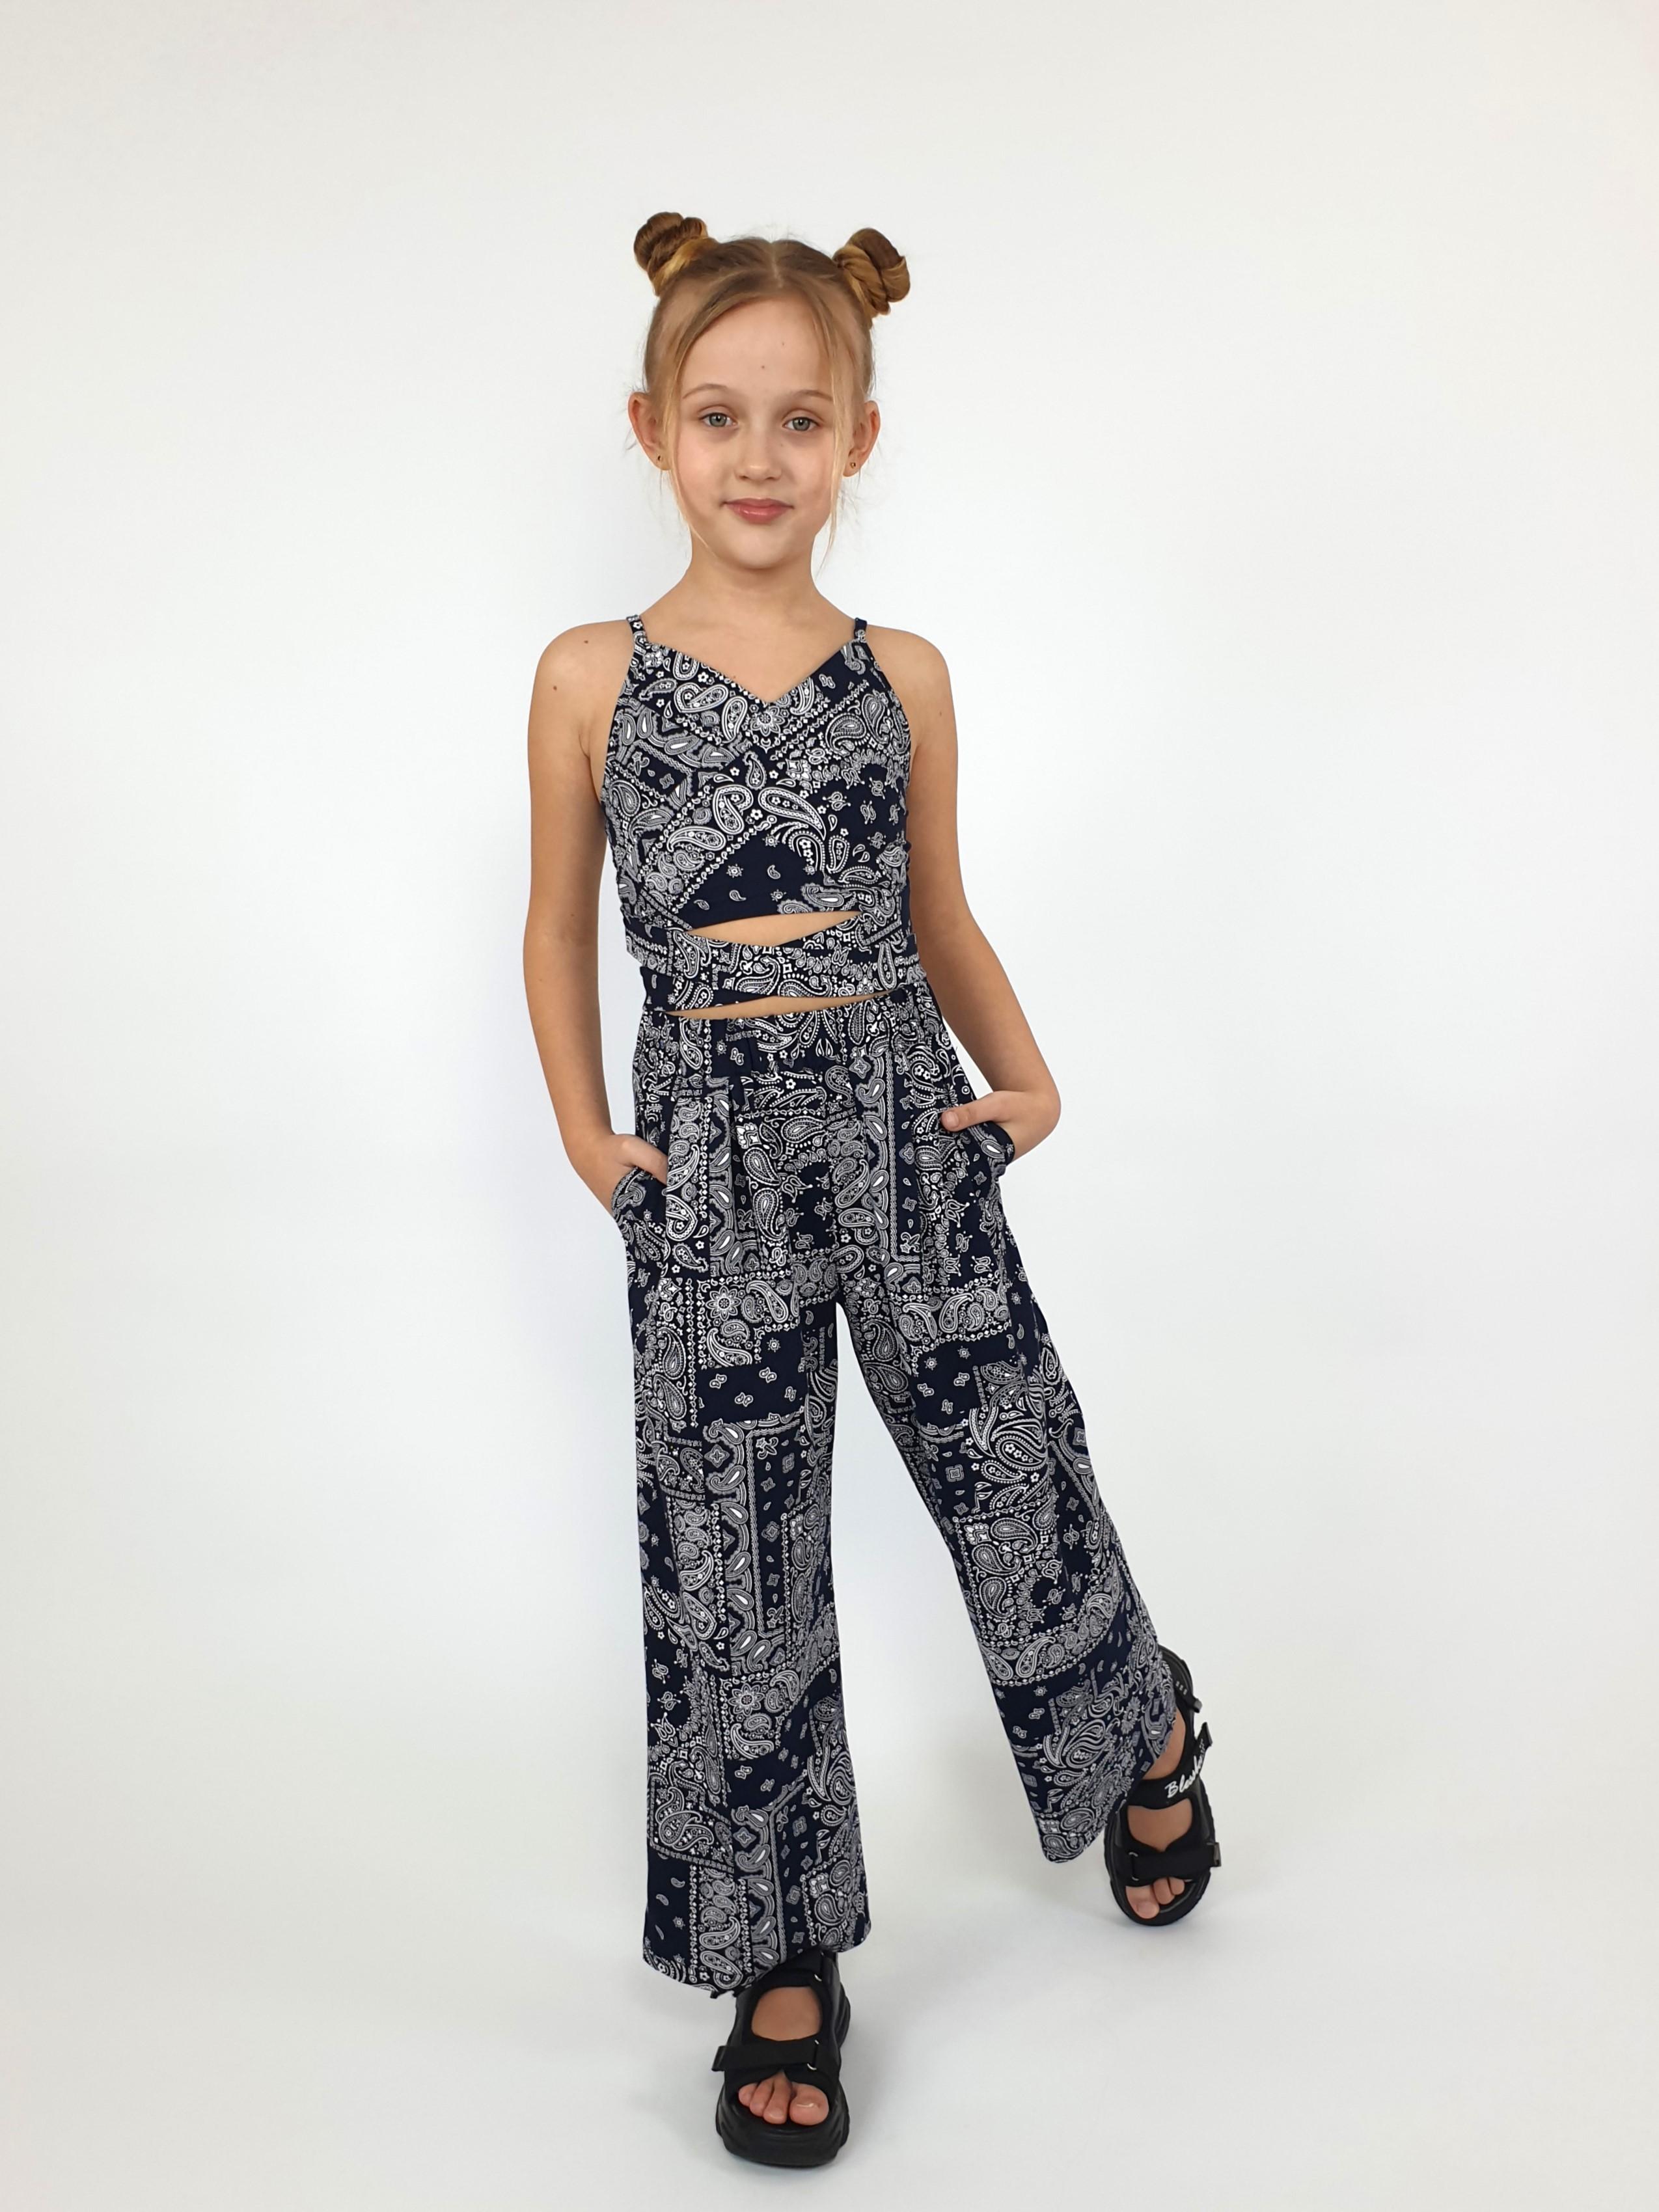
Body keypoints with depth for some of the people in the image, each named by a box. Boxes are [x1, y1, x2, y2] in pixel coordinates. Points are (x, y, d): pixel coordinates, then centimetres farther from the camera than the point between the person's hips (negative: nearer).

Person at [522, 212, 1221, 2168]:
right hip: (714, 1160, -1)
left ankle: (1150, 1745, 43)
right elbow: (559, 928, 9)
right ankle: (783, 1961, 23)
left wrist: (1026, 1077, 3)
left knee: (1015, 1481, 10)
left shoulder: (901, 674, 4)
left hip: (908, 1129, 1)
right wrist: (586, 1134, 0)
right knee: (733, 1571, 4)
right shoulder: (590, 677, 0)